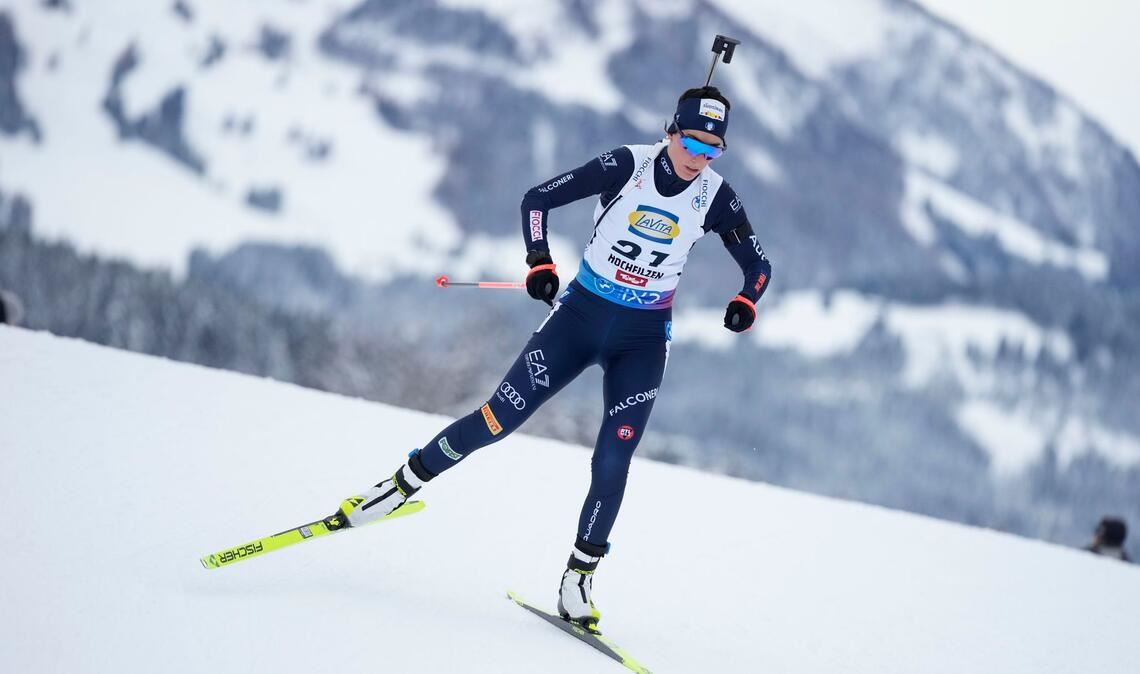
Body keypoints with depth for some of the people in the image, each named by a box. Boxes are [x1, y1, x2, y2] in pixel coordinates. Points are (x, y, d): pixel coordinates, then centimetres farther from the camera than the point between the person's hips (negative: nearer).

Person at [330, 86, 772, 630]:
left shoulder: (715, 196, -8)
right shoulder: (627, 166, -12)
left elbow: (758, 265, 2)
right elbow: (538, 199, -8)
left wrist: (745, 303, -19)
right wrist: (540, 263, -21)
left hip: (641, 340, 1)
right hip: (579, 316, -1)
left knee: (612, 463, -10)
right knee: (496, 421, -5)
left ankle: (579, 578, 4)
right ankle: (401, 485, 14)